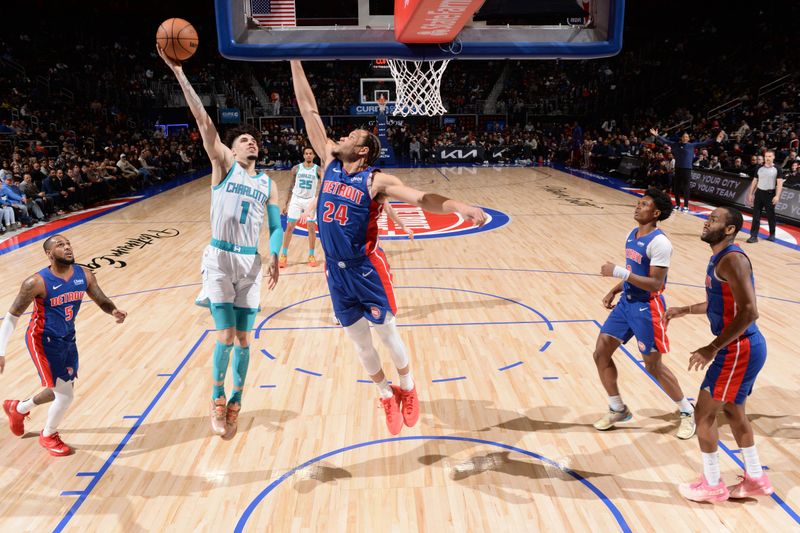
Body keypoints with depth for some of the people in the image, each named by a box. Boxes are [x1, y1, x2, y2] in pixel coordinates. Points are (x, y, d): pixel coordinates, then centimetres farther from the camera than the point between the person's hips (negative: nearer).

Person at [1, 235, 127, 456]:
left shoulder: (84, 275, -9)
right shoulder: (36, 282, -23)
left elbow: (102, 300, 0)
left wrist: (114, 311, -24)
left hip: (67, 339, 6)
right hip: (43, 341, -6)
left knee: (61, 392, 19)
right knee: (65, 394, -8)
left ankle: (18, 408, 49)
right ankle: (48, 436, 23)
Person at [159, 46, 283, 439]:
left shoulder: (267, 184, 11)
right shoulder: (223, 165, 3)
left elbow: (277, 227, 9)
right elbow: (203, 120, -7)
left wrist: (274, 257, -8)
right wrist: (179, 73, -15)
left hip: (251, 262, 3)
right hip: (219, 259, -3)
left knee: (243, 338, 6)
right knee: (226, 336, -6)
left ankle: (235, 402, 23)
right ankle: (217, 400, 16)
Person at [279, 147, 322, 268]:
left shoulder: (318, 170, -4)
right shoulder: (296, 168, 0)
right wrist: (286, 203, 5)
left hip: (310, 200, -1)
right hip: (296, 199, 1)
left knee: (311, 228, 0)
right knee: (289, 227, 0)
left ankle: (311, 256, 12)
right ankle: (283, 256, 7)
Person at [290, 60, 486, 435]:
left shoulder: (376, 180, -11)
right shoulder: (330, 163, 2)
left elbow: (422, 199, -22)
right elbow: (308, 110, 4)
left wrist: (460, 207, -39)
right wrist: (295, 63, 5)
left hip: (366, 268, -5)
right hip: (336, 270, 5)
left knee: (386, 331, 7)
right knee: (357, 338, 13)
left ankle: (408, 390, 31)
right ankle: (386, 395, 32)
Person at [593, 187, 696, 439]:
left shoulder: (659, 243, -20)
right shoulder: (631, 235, 8)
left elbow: (655, 284, -25)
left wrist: (618, 271, -28)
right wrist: (614, 291, 10)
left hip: (647, 308, -8)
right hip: (626, 302, 8)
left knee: (653, 366, 3)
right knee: (601, 353, 6)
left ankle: (687, 411, 27)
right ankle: (617, 409, 22)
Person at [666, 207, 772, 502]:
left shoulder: (732, 260, -20)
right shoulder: (720, 258, 11)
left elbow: (749, 311, -27)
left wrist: (712, 348, -26)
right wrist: (685, 310, 24)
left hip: (739, 349, -10)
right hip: (743, 347, 10)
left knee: (704, 413, 1)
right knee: (734, 411, 21)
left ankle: (712, 486, 16)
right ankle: (756, 480, 36)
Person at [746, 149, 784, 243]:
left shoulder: (777, 169, -3)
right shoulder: (759, 168, 7)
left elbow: (780, 183, -8)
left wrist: (777, 196, -19)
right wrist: (750, 194, 8)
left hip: (770, 194, -3)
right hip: (759, 193, 3)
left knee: (770, 215, 7)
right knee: (756, 215, -2)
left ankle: (772, 235, 23)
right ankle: (754, 236, -3)